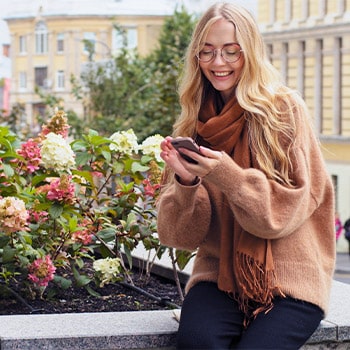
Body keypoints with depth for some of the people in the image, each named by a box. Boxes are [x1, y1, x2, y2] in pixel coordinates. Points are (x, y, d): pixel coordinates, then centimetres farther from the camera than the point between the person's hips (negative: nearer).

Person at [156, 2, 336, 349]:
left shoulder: (285, 110, -2)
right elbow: (180, 234, 3)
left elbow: (293, 206, -7)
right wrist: (186, 183, -17)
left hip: (289, 280, -2)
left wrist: (227, 176, -21)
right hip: (219, 277, 2)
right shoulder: (193, 124, 7)